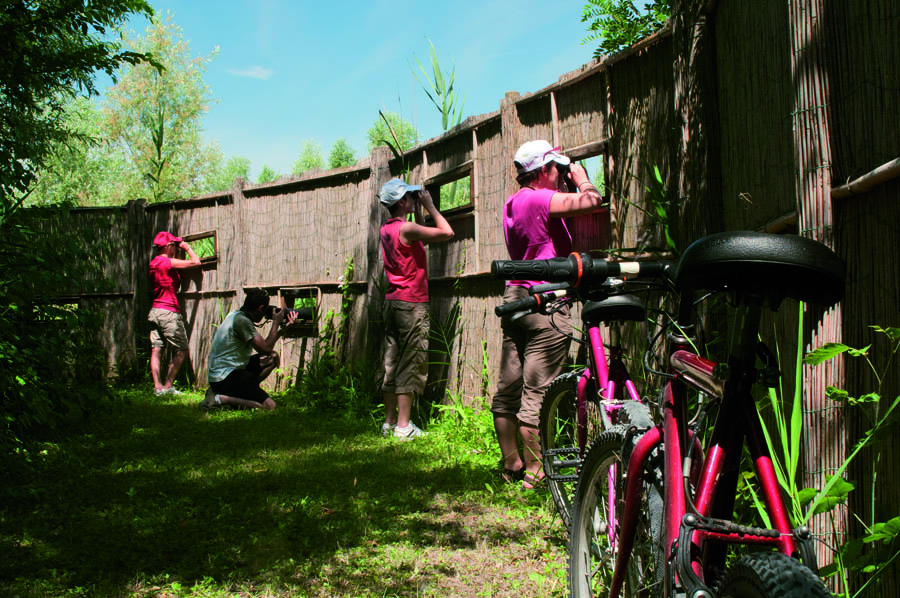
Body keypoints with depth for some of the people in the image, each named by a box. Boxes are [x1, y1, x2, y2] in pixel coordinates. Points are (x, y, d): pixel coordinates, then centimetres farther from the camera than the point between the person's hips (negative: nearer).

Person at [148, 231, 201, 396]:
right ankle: (168, 386, -1)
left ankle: (158, 386, 1)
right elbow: (196, 262, -13)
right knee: (182, 350, 0)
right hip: (169, 312, -9)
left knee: (156, 350, 4)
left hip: (154, 311, 9)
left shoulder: (153, 263, 13)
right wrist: (187, 247, 5)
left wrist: (180, 250, 24)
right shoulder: (168, 262, -12)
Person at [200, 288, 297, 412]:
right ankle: (219, 399, -14)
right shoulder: (241, 320, -18)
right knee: (269, 406, -19)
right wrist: (276, 323, -4)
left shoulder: (236, 315, 12)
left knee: (273, 358, 18)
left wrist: (283, 327, 16)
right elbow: (266, 349, -16)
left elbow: (262, 344, 18)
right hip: (225, 377, -10)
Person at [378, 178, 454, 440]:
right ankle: (403, 426, -2)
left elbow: (420, 239, 23)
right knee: (411, 364, -4)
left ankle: (389, 422, 16)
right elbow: (447, 232, -15)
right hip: (412, 302, -9)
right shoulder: (407, 228, -15)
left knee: (392, 363, 11)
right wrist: (429, 206, -5)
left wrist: (419, 211, 17)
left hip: (392, 301, 9)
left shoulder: (386, 229, 11)